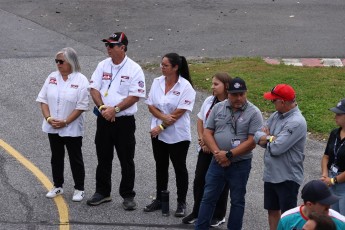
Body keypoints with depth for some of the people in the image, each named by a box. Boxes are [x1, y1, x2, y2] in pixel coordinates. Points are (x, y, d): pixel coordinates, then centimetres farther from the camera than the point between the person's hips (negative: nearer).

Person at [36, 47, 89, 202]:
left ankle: (79, 189, 17)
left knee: (75, 159, 5)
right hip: (53, 128, 5)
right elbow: (43, 100, 4)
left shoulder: (81, 80, -11)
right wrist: (48, 118, -11)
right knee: (56, 157, 15)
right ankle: (57, 186, 28)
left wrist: (65, 122, -19)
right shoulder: (52, 78, 3)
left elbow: (81, 106, -14)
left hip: (72, 129, -4)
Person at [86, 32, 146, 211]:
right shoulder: (103, 65, 5)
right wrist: (103, 108, -14)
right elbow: (94, 89, 2)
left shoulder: (134, 69, -9)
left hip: (124, 121, -4)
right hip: (104, 120, 4)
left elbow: (135, 96, -13)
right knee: (103, 158, 13)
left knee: (126, 160, 2)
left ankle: (128, 196, 12)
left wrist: (115, 109, -19)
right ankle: (102, 192, 25)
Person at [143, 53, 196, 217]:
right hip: (158, 134, 5)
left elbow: (180, 112, -17)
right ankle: (159, 200, 26)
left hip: (178, 135, -5)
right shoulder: (157, 82, 3)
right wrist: (163, 117, -18)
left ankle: (181, 203, 14)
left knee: (179, 168, 5)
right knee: (161, 166, 14)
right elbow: (151, 105, 2)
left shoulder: (185, 86, -13)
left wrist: (161, 127, -16)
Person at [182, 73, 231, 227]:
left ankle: (218, 216, 20)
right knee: (199, 180, 9)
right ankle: (197, 212, 22)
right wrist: (202, 139, 0)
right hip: (206, 149, 6)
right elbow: (200, 120, 13)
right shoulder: (209, 101, 5)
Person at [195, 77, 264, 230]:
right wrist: (217, 153, -14)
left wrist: (229, 155, -17)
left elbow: (252, 141, -14)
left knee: (237, 201, 10)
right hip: (217, 162, 3)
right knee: (208, 198, 8)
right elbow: (207, 133, 1)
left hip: (240, 164, -3)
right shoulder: (218, 108, 3)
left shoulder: (253, 113, -9)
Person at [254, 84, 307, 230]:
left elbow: (277, 148, -25)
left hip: (287, 178, -8)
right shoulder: (275, 116, 6)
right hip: (270, 174, 8)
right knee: (272, 211, 19)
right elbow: (258, 136, 4)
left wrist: (267, 138, -4)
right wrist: (272, 138, -15)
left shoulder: (297, 123, -21)